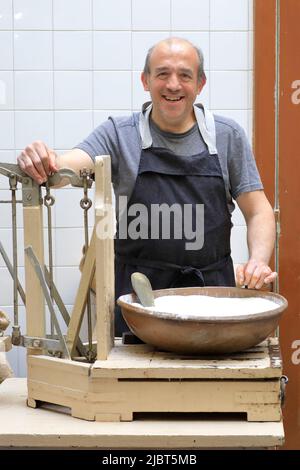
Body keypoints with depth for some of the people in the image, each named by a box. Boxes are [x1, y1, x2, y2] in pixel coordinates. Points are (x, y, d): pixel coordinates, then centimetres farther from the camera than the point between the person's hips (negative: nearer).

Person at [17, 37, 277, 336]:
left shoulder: (227, 136, 8)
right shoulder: (118, 134, 4)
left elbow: (258, 212, 7)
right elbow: (69, 168, -11)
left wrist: (258, 260, -12)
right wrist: (42, 165, -35)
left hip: (213, 289, 2)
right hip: (138, 293, -1)